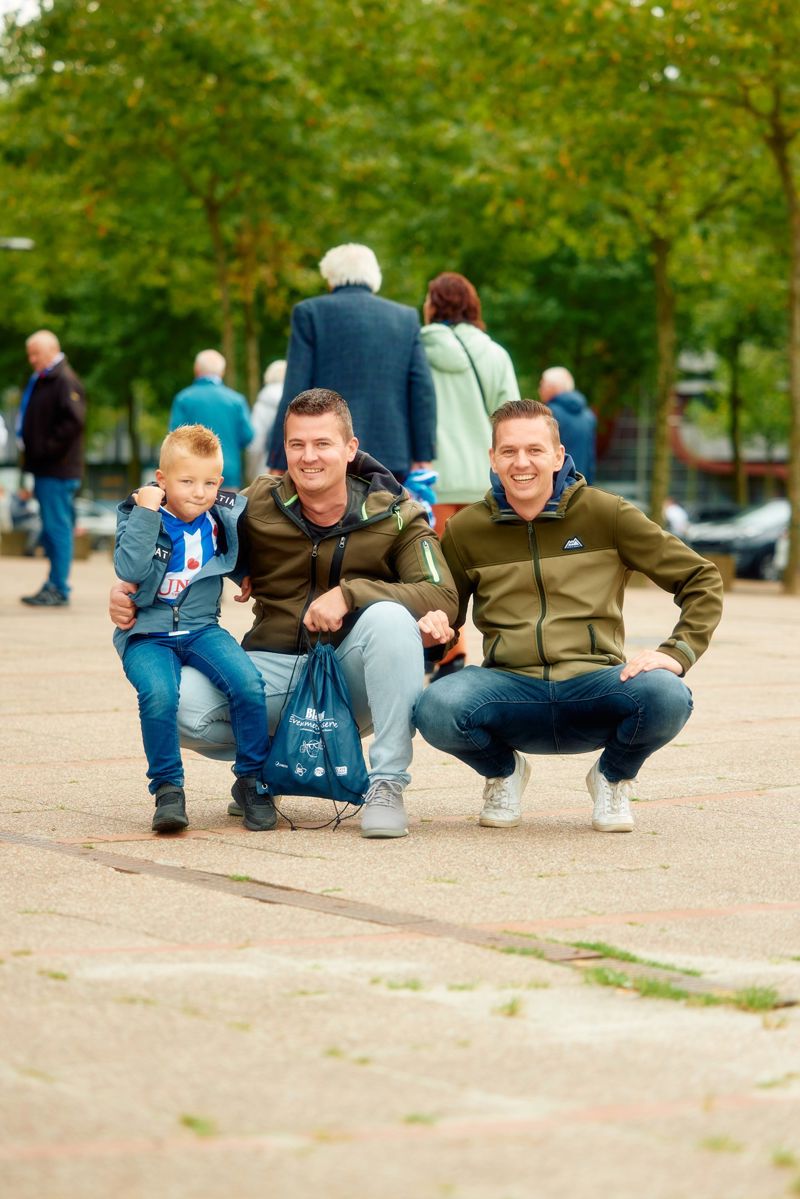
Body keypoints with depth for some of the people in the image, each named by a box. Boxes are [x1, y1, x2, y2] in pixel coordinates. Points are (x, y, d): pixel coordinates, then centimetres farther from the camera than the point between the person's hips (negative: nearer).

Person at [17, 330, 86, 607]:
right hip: (45, 469, 10)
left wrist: (47, 447, -20)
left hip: (58, 469, -10)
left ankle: (58, 589, -4)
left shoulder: (65, 381, -13)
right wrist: (32, 453, 15)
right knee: (53, 529, 13)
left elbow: (73, 420, -23)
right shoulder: (40, 381, 17)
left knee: (57, 527, -7)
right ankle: (53, 586, 18)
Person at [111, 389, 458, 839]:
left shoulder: (394, 515, -3)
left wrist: (350, 594, -26)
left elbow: (444, 597, -15)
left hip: (355, 676, -1)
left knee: (390, 616, -34)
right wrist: (129, 589, -7)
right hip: (275, 666, 2)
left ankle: (387, 785, -22)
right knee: (181, 702, -27)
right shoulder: (257, 506, 2)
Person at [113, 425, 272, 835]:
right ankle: (167, 789, -13)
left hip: (201, 629, 3)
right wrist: (146, 513, -22)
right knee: (159, 695, -32)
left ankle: (251, 781, -5)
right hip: (147, 634, -3)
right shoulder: (137, 515, -4)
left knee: (248, 684, -24)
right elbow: (130, 570, -22)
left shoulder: (225, 518, 4)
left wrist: (251, 579, 3)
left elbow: (242, 565, 23)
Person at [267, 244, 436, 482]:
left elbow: (295, 391, -2)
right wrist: (422, 458, 6)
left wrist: (279, 464, -1)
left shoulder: (310, 312, 3)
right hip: (391, 455, 3)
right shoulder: (406, 317, 12)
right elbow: (422, 390, 5)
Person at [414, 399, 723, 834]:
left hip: (594, 683, -1)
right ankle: (503, 770, 7)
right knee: (436, 710, -33)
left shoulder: (604, 513, 3)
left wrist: (676, 653, -10)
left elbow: (702, 579, 6)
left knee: (667, 698, -34)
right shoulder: (466, 530, 8)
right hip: (510, 686, 1)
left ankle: (613, 777, 4)